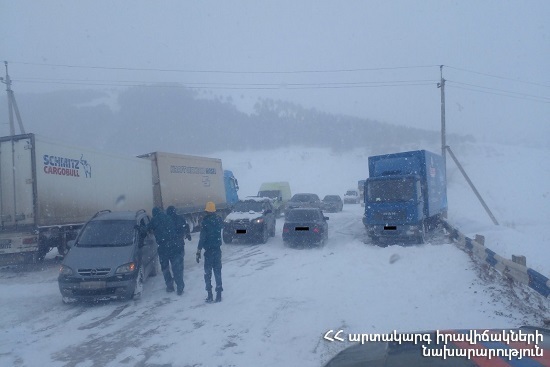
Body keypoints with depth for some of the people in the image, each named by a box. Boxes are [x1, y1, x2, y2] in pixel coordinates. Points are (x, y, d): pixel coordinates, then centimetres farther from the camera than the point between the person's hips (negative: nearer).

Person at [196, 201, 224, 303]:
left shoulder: (205, 222, -14)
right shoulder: (219, 220, -1)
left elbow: (202, 238, -16)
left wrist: (198, 251, -13)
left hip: (208, 250, -4)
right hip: (217, 249, 4)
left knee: (208, 273, 5)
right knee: (218, 272, 9)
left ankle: (210, 295, 3)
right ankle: (219, 295, 8)